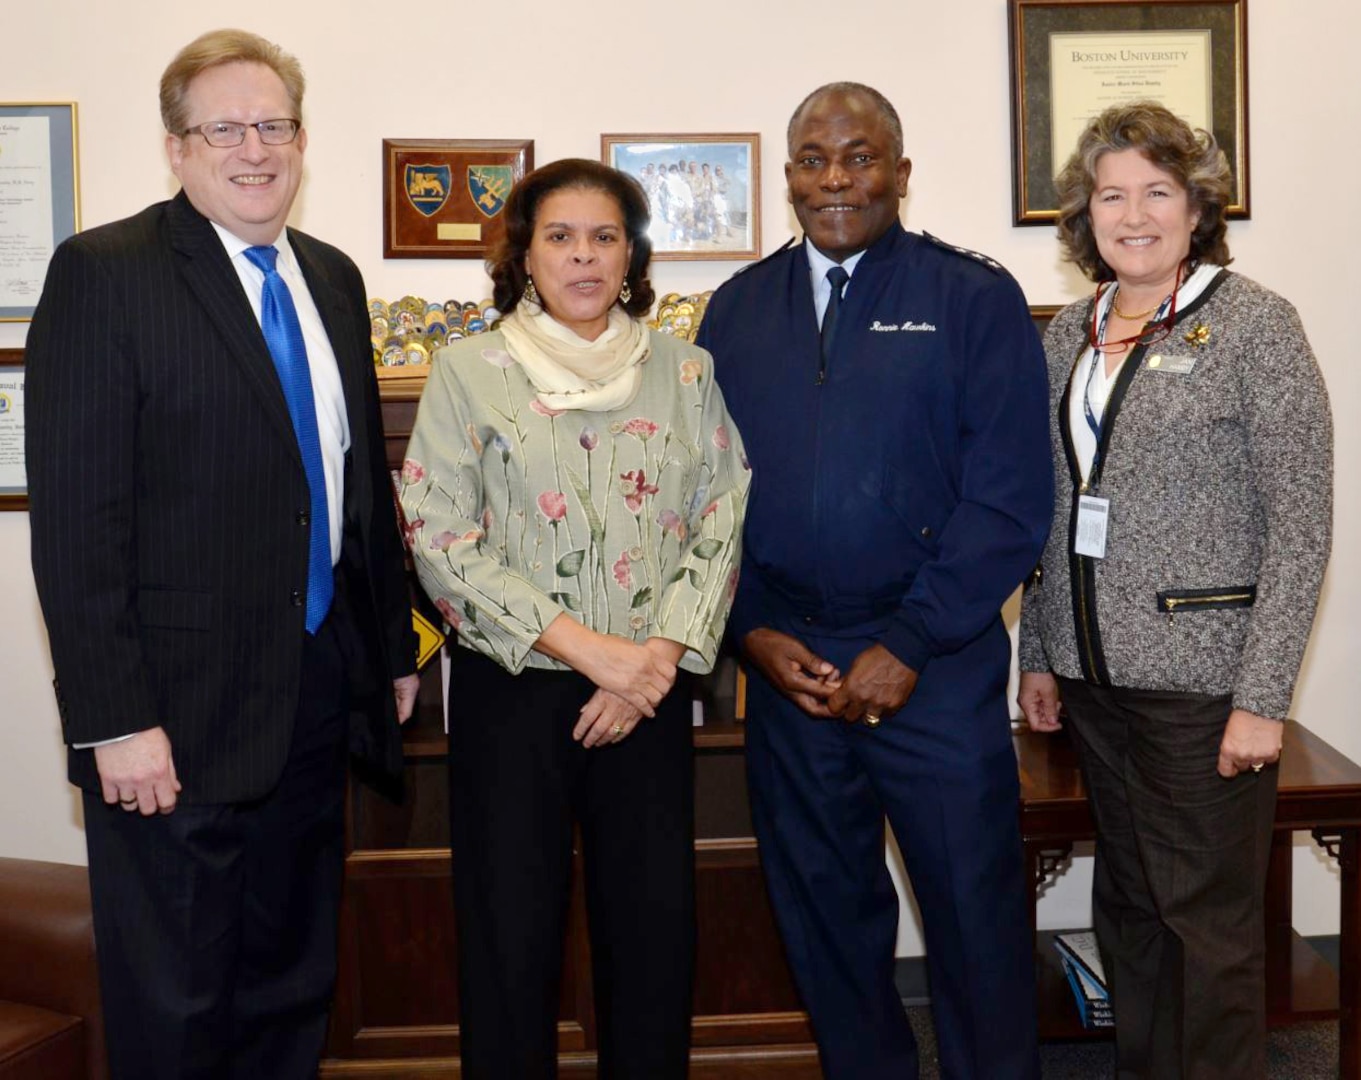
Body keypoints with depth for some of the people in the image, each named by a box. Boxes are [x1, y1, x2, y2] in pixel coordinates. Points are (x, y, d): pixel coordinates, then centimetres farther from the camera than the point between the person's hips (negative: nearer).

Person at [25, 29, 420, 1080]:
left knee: (293, 985, 18)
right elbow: (74, 512, -14)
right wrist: (114, 719, -18)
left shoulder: (334, 279, 11)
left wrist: (395, 646, 15)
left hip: (318, 696, 6)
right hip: (179, 715, -6)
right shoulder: (103, 274, -9)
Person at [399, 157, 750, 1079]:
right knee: (512, 931, 5)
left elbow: (724, 521, 3)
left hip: (649, 692, 2)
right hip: (513, 691, -2)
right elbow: (441, 541, -8)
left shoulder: (684, 371, 6)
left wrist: (658, 656, -10)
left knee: (657, 925, 7)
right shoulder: (469, 371, -1)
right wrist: (589, 648, -14)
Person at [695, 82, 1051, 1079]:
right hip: (785, 661, 4)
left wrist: (907, 647, -12)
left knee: (975, 912, 5)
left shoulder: (975, 299, -3)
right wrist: (752, 630, -5)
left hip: (936, 663, -3)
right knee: (822, 911, 15)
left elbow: (1011, 498, -8)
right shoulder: (738, 308, 8)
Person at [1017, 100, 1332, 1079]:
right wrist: (1040, 653, 12)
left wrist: (1262, 697, -15)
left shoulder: (1254, 323, -8)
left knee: (1210, 920, 4)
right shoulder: (1069, 334, 10)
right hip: (1094, 671, 6)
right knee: (1129, 906, 16)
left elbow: (1301, 522, -11)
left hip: (1201, 673, -6)